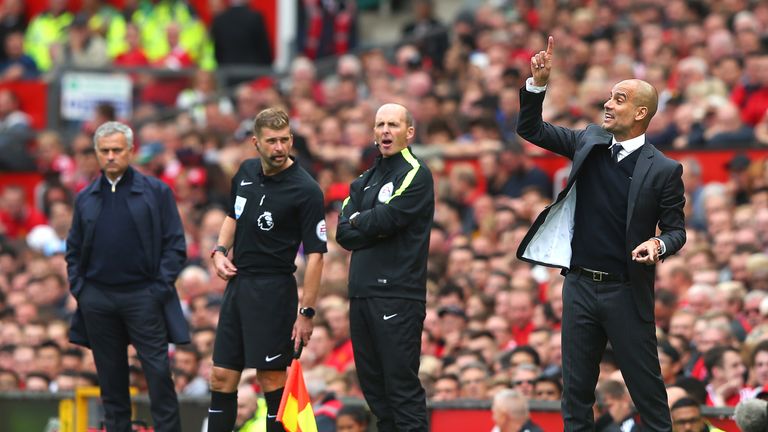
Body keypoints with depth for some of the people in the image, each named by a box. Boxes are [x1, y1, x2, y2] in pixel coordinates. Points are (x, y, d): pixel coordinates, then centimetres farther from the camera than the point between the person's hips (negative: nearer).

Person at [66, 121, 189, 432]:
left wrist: (160, 287, -8)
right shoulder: (85, 199, 12)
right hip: (97, 299, 3)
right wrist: (77, 286, 4)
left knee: (158, 373, -7)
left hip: (143, 297, -3)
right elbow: (73, 249, 18)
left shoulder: (156, 192, 1)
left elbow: (175, 244, 0)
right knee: (111, 379, 7)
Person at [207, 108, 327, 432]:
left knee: (272, 378, -6)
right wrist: (220, 252, 6)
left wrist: (306, 312, -17)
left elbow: (315, 255, -14)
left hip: (272, 291, -7)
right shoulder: (246, 172, 7)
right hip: (237, 282, 7)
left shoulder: (306, 191, -13)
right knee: (221, 377, 7)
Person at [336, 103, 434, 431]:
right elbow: (343, 233, 8)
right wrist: (374, 229, -8)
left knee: (402, 386, -11)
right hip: (362, 293, 8)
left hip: (397, 296, -8)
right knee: (373, 387, 9)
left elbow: (385, 219, -14)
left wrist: (358, 221, 4)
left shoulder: (415, 174, -3)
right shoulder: (365, 181, 19)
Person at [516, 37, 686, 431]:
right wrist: (538, 83, -6)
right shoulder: (589, 142, 5)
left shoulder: (663, 169, -8)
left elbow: (676, 229, -2)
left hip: (626, 291, -5)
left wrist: (659, 245, -25)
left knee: (646, 388, 1)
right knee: (575, 389, 10)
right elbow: (530, 129, 9)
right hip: (579, 284, 5)